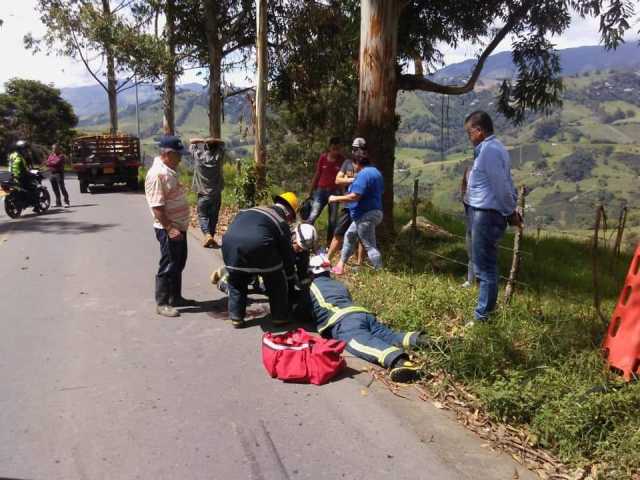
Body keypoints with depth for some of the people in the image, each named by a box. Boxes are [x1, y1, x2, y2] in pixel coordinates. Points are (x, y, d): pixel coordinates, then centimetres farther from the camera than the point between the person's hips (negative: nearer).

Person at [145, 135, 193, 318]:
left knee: (178, 264, 17)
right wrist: (169, 228, -27)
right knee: (168, 266, -1)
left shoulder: (170, 170, 10)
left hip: (179, 226, 10)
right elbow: (157, 206, -24)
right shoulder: (156, 174, -20)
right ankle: (162, 304, 9)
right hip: (169, 229, -10)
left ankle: (175, 297, 30)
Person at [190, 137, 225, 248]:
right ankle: (211, 238, 17)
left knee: (202, 215, 8)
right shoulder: (218, 156, -5)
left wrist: (202, 140, -4)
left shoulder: (198, 155, -8)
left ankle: (207, 235, -12)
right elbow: (222, 143, 12)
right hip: (216, 193, 1)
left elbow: (191, 141, 8)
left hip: (203, 194, -1)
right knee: (213, 217, 12)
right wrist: (213, 141, -5)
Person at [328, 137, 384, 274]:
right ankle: (341, 265, 28)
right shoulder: (375, 171, 13)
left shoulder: (363, 174, -18)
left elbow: (354, 196, -26)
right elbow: (380, 191, 21)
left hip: (366, 215, -11)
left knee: (370, 246, -7)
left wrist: (336, 198, -14)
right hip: (374, 211, 11)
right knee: (349, 236, 21)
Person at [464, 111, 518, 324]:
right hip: (486, 212, 11)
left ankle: (482, 316, 5)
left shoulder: (488, 150, -18)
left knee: (485, 267, -3)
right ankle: (486, 309, 29)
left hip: (486, 215, -11)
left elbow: (501, 186, -19)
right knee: (485, 264, 18)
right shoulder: (494, 147, 15)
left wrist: (510, 211, -8)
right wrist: (511, 209, 16)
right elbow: (505, 184, 17)